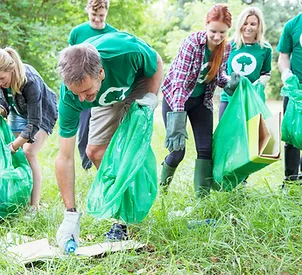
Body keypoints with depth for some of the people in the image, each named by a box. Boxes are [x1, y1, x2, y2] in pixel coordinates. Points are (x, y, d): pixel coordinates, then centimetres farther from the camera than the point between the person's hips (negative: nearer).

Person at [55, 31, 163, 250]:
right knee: (95, 152, -4)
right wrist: (71, 215, -33)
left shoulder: (128, 52, -43)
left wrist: (151, 97, -32)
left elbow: (157, 63, -15)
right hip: (108, 100, 3)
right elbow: (65, 158, -30)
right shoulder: (69, 97, -35)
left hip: (140, 86, -3)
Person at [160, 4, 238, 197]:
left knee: (206, 148, -4)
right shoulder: (192, 42, -27)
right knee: (177, 150, -4)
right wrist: (178, 117, -40)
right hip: (176, 99, -5)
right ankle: (161, 187, 22)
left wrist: (229, 82, -19)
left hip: (202, 100, 5)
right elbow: (179, 81, -32)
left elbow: (218, 75, 6)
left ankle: (202, 195, 5)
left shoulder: (226, 48, -10)